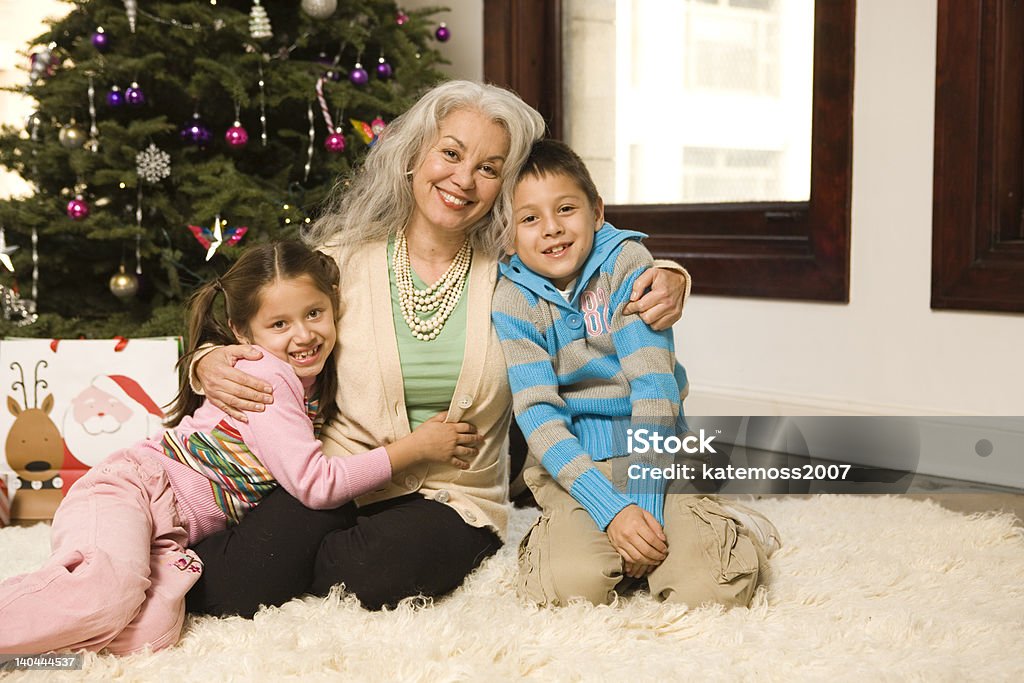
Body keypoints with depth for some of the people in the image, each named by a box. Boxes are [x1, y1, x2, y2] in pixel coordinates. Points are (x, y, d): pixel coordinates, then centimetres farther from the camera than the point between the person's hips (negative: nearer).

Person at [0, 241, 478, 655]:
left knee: (150, 633, -22)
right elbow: (317, 485, -22)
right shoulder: (264, 379, -18)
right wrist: (414, 448, -18)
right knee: (107, 593, -39)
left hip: (169, 533, 8)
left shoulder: (314, 380, 8)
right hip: (125, 491, -8)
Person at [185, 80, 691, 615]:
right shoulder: (345, 257, 0)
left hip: (450, 500, 1)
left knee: (370, 575, -32)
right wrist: (211, 364, -14)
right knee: (238, 590, -26)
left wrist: (667, 283, -11)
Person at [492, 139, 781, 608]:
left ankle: (726, 528, 10)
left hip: (652, 455, 0)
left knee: (709, 589, -22)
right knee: (572, 586, -28)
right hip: (570, 465, 0)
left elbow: (654, 383, -12)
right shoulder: (512, 302, -5)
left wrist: (644, 497, -21)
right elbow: (537, 412, -12)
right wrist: (611, 509, -24)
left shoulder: (627, 262, -7)